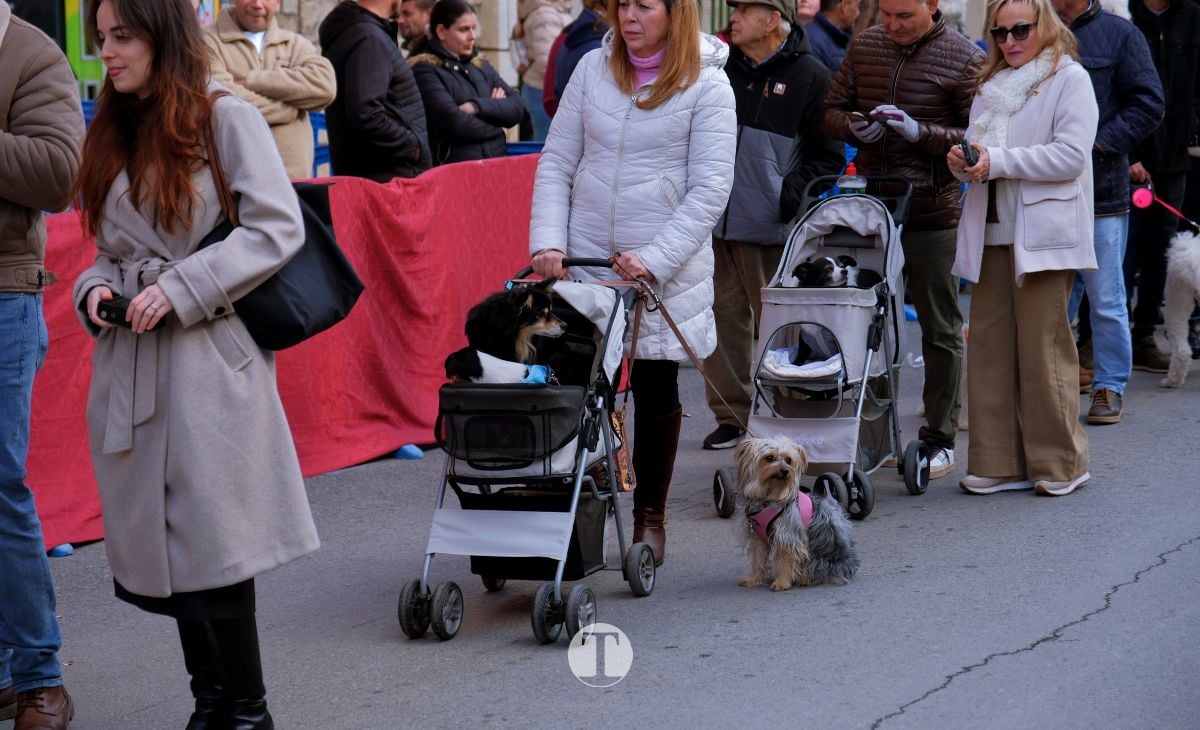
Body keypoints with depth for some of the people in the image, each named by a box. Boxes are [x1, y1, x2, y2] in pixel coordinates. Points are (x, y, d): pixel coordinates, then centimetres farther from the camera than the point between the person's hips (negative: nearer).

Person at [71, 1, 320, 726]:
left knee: (212, 539, -5)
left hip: (210, 357, -7)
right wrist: (96, 288, 0)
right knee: (159, 542, 8)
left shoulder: (226, 117, -5)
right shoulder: (113, 135, 15)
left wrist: (181, 289, -16)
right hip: (132, 360, 7)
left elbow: (279, 227, -12)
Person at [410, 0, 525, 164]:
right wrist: (496, 108, 2)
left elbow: (517, 107, 6)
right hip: (453, 167, -5)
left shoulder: (481, 66, 16)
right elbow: (455, 122, -15)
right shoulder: (425, 70, -5)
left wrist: (477, 106, -11)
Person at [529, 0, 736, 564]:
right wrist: (547, 240, -7)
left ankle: (650, 518, 22)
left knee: (656, 390, 8)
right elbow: (556, 163, 6)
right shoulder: (594, 68, 4)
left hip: (664, 266, -2)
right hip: (583, 258, 2)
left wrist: (654, 258, -17)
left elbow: (709, 189, -8)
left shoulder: (706, 85, -5)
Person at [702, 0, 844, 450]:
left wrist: (792, 197, -12)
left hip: (770, 230, -4)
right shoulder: (720, 66, 9)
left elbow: (828, 154, -1)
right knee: (723, 320, 6)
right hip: (715, 222, 4)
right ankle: (732, 416, 15)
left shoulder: (809, 76, -3)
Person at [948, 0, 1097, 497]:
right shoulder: (991, 86, 20)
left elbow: (1071, 154, -12)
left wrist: (999, 161, -16)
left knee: (1042, 348, -5)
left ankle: (1058, 464, 4)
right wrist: (964, 162, 2)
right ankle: (998, 462, 8)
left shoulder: (1070, 79, -1)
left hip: (1043, 234, -6)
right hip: (991, 233, 6)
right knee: (988, 346, 3)